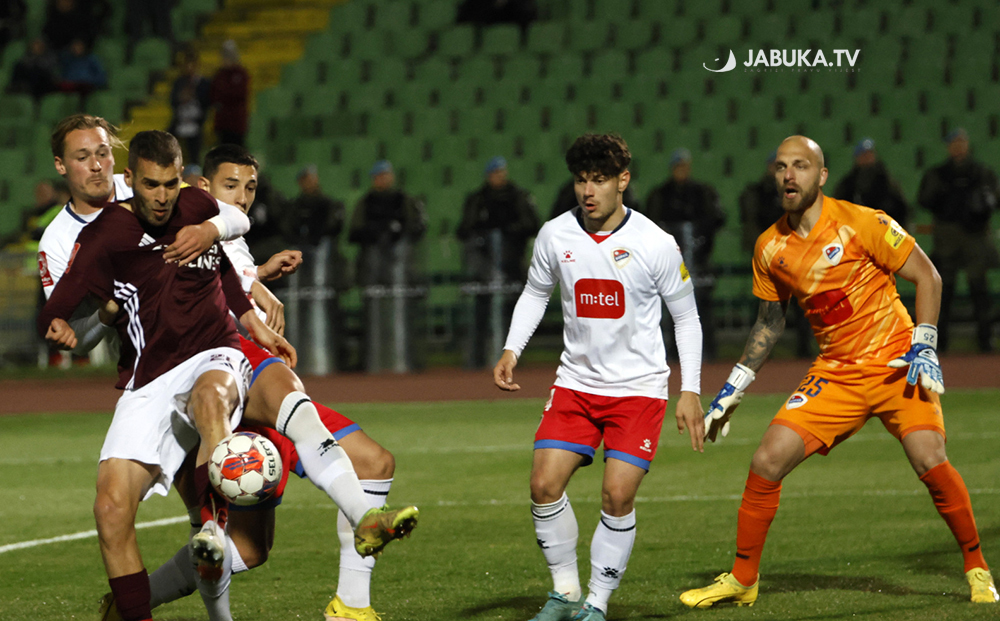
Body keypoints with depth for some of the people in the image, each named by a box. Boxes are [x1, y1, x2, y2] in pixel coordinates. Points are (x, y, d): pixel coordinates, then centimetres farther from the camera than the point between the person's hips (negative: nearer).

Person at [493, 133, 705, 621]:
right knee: (544, 484, -8)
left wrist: (690, 391, -5)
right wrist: (511, 350, 1)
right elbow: (536, 293, 15)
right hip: (576, 381, 3)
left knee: (618, 495, -12)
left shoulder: (655, 245, -11)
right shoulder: (555, 236, -3)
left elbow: (685, 316, 0)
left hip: (638, 387, -3)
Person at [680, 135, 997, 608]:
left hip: (896, 364, -4)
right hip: (835, 373, 4)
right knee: (767, 460, -7)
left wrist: (923, 347, -15)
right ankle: (742, 579, 7)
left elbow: (926, 276, -5)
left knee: (930, 463, -21)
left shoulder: (860, 223, -13)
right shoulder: (770, 248, 2)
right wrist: (732, 390, 13)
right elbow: (769, 322, 16)